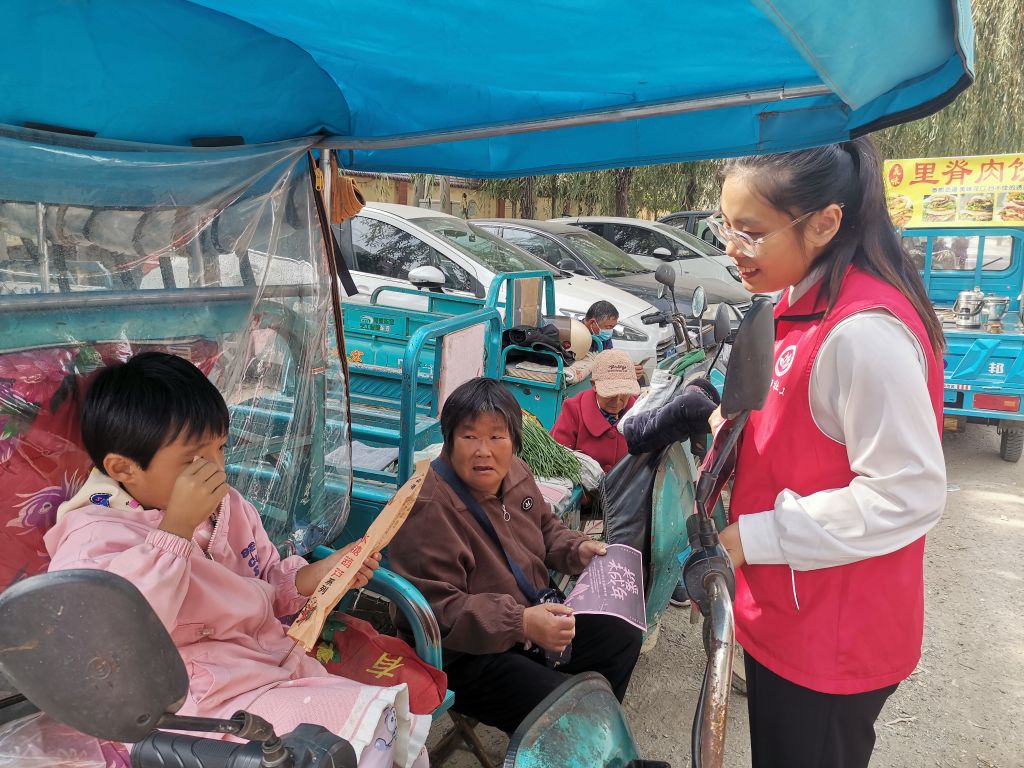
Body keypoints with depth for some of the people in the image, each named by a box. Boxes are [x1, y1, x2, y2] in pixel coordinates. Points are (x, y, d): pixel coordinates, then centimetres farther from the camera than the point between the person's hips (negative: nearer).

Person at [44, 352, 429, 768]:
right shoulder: (94, 537, -13)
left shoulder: (226, 507, 8)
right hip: (208, 701, -7)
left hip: (284, 669, 7)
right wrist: (177, 525, -32)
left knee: (395, 724, -2)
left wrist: (316, 575, 0)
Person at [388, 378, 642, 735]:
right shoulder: (428, 507, -27)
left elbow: (546, 528, 18)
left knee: (622, 638, 15)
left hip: (532, 620, 9)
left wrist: (576, 549, -3)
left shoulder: (515, 473, 0)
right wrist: (520, 623, -36)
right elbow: (436, 609, -29)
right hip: (464, 655, -9)